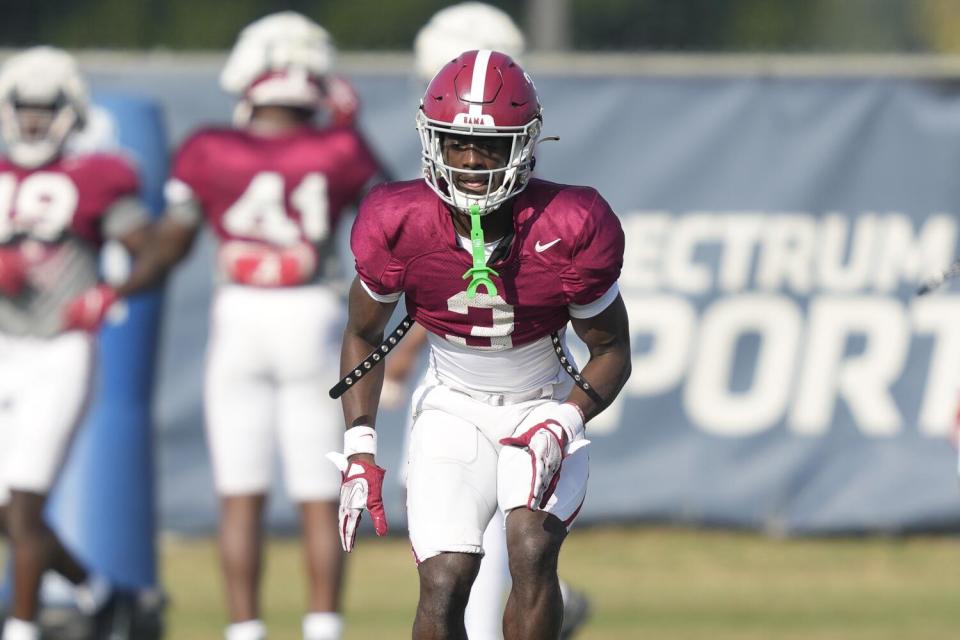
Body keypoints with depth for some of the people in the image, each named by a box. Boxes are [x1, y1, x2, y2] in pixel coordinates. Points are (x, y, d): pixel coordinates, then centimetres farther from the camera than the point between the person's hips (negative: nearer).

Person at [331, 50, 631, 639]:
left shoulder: (569, 231, -21)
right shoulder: (398, 224, -17)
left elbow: (612, 352, -7)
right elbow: (364, 335, 2)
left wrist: (563, 426, -25)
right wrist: (359, 450, -6)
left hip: (544, 410, -1)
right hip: (452, 408, 1)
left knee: (533, 552, -27)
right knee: (444, 586, -14)